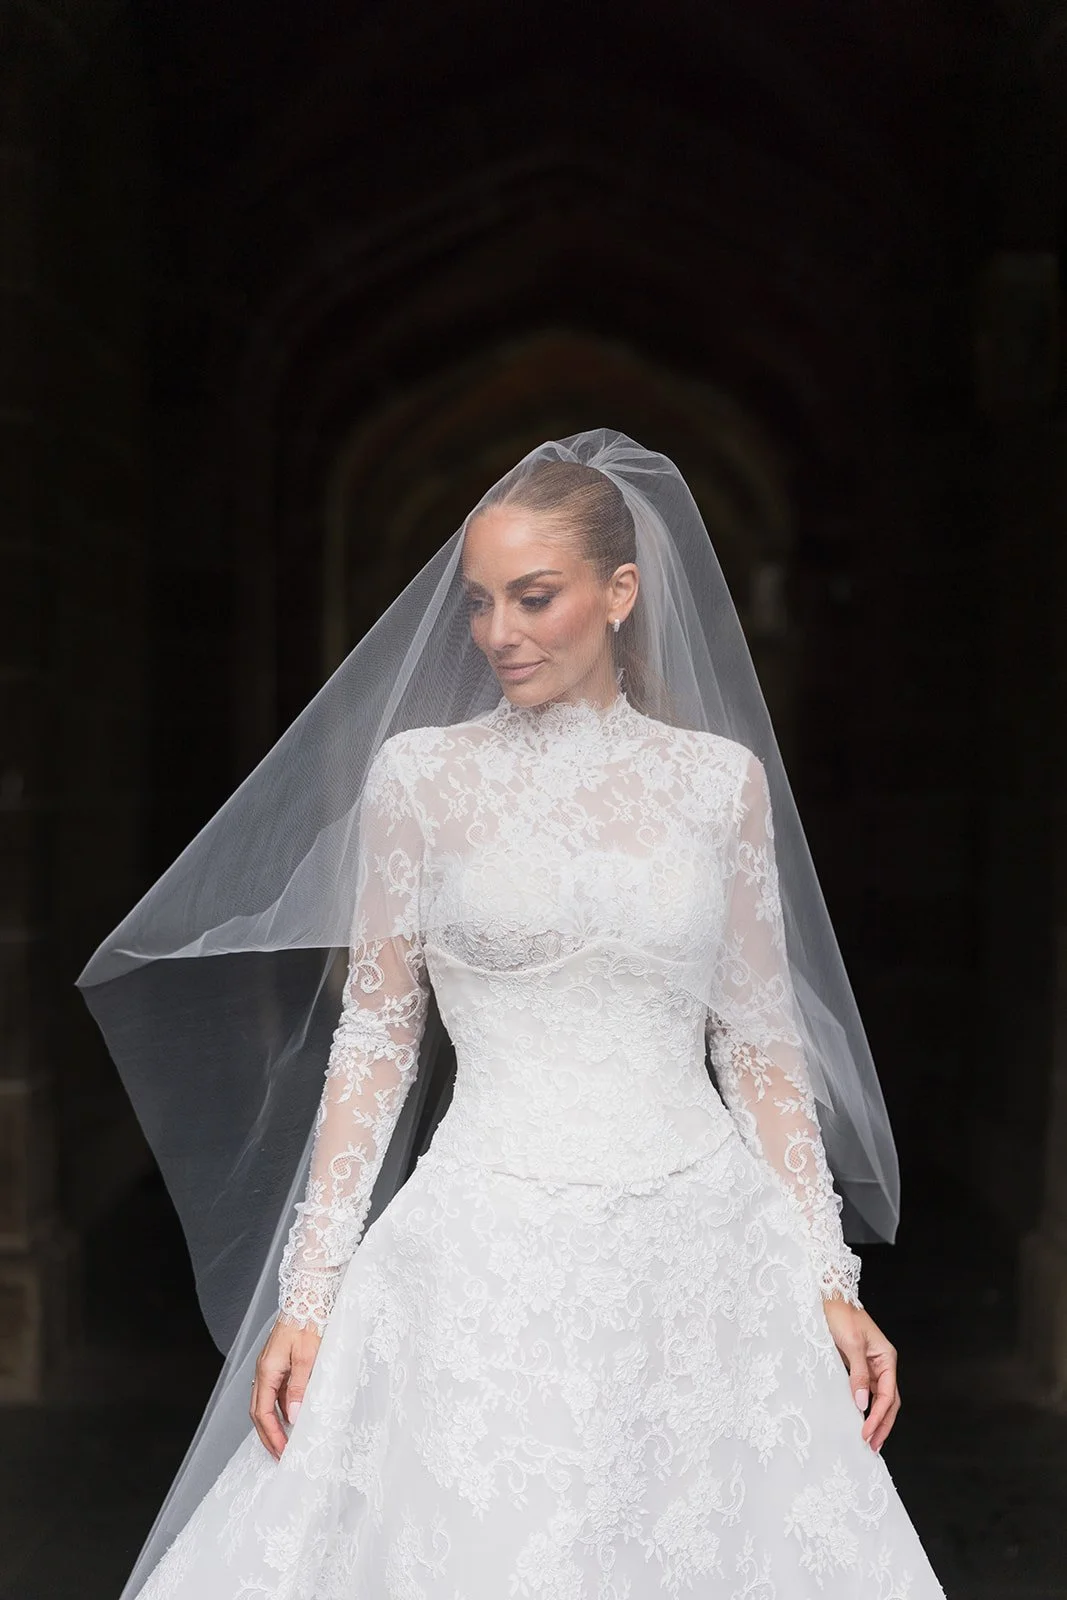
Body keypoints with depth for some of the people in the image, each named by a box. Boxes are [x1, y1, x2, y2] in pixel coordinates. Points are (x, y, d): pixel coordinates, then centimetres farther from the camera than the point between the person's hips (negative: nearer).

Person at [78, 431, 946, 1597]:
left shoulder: (724, 777, 4)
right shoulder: (422, 772, -1)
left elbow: (762, 1040, 8)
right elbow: (375, 1038, 1)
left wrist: (828, 1280, 5)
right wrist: (308, 1292, -2)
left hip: (706, 1253, 2)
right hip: (496, 1254, -2)